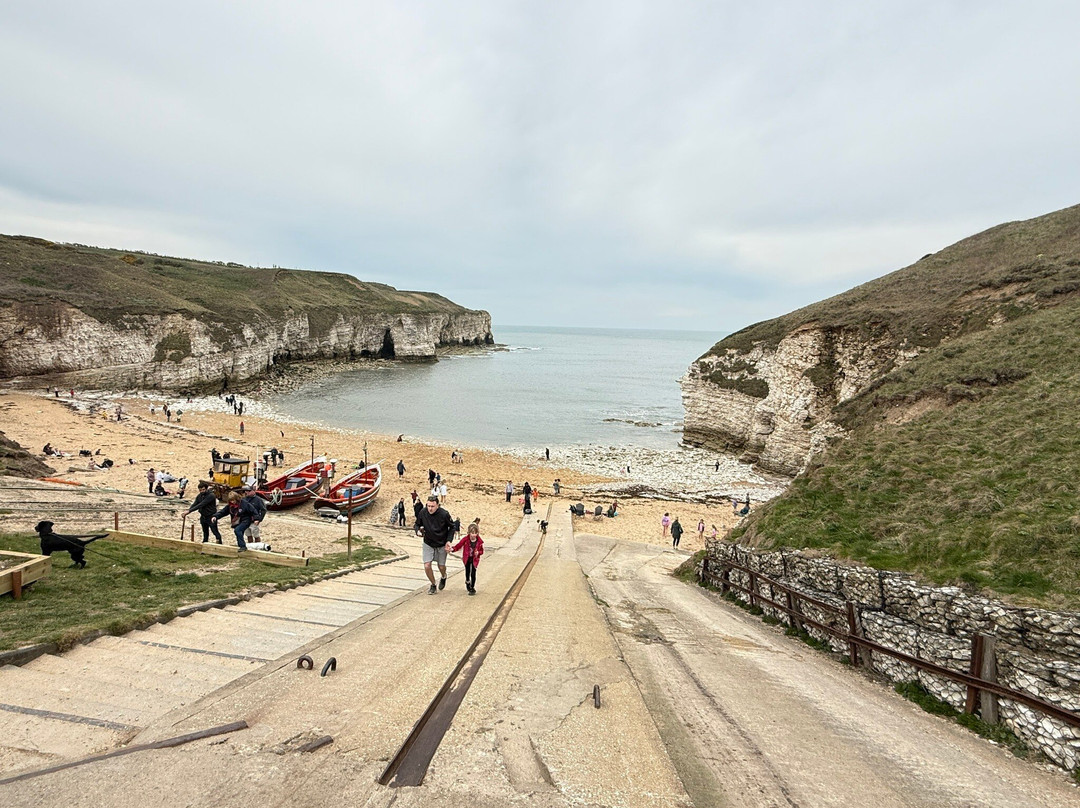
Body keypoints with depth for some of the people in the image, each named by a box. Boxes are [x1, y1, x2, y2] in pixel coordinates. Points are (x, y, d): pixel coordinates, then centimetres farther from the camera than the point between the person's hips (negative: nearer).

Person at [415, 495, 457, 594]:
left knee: (441, 567, 10)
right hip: (428, 544, 2)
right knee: (427, 566, -8)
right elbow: (418, 524, 2)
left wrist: (449, 540, -13)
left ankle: (443, 577, 47)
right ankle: (433, 586, 17)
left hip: (441, 544, -1)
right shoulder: (423, 512, -18)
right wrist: (418, 530, -20)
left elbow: (452, 527, -6)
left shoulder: (444, 514, -23)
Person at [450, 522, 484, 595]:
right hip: (467, 559, 1)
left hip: (474, 559, -1)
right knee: (467, 572, 18)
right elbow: (459, 545, -13)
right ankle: (467, 583, 44)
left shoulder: (479, 541, -14)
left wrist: (478, 552, -24)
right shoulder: (465, 539, -15)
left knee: (473, 573, -6)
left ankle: (472, 587, 9)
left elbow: (481, 551, -3)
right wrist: (452, 549, -29)